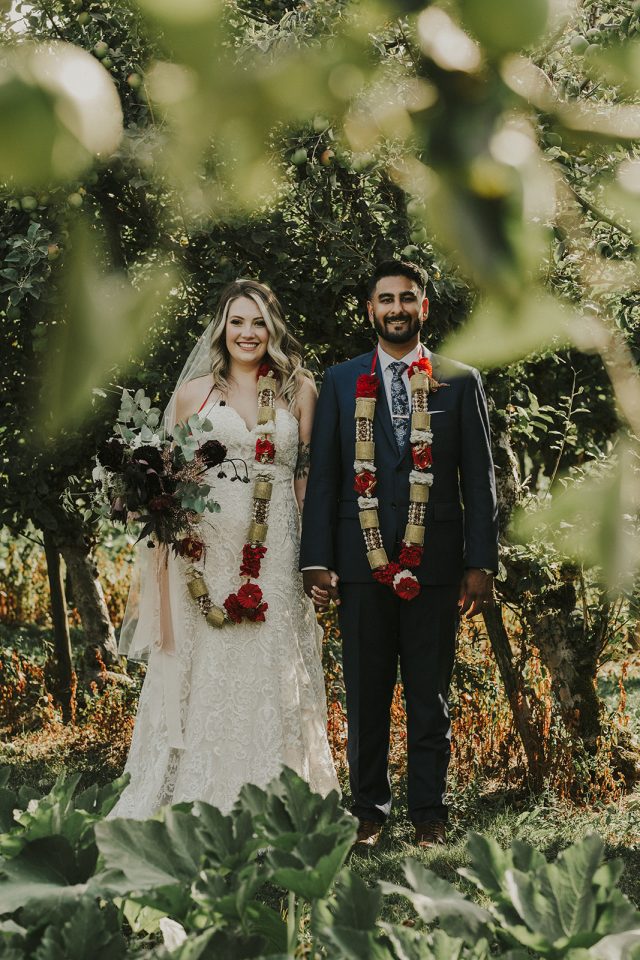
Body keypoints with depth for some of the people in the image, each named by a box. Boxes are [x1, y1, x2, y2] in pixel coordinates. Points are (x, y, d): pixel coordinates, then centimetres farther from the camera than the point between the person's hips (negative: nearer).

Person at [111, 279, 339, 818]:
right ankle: (197, 806, 7)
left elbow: (308, 473, 8)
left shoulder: (299, 389, 9)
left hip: (275, 552, 1)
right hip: (208, 550, 0)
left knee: (270, 676, 2)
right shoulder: (195, 393, 7)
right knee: (206, 678, -1)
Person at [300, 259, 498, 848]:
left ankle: (429, 813, 15)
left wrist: (481, 563, -3)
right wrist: (317, 560, -2)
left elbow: (479, 481, 4)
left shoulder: (461, 382, 6)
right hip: (361, 561, 1)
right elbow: (323, 477, 6)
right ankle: (370, 810, 17)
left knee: (430, 697, 6)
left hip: (435, 565, -1)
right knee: (365, 696, 6)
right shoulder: (340, 382, 8)